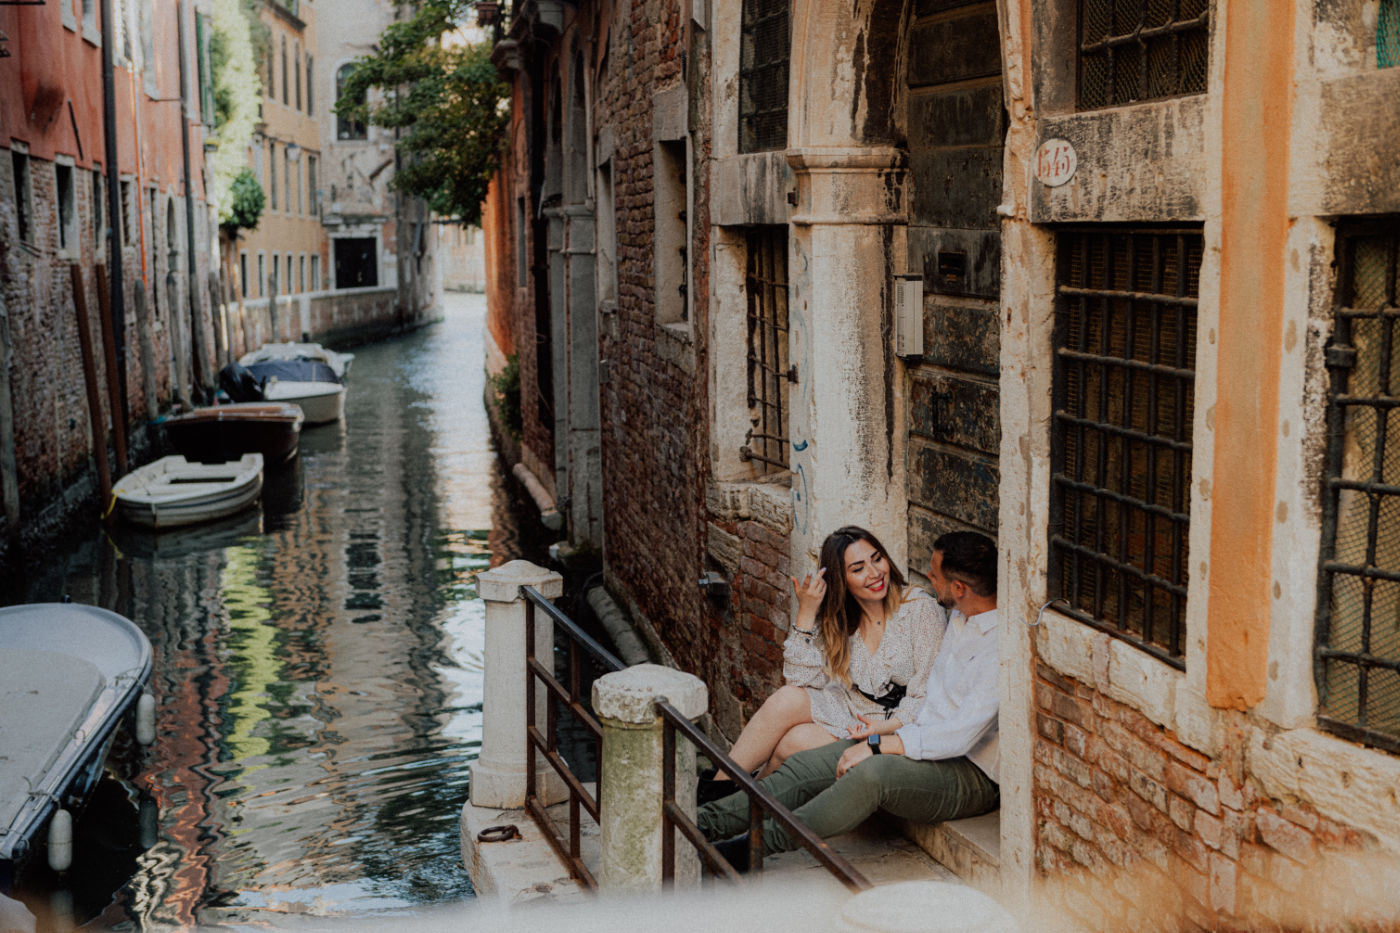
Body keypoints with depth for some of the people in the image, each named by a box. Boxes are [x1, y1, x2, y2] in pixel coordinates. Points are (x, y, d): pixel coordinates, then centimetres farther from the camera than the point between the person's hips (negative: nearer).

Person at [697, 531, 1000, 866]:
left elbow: (960, 736, -26)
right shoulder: (960, 617, 10)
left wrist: (878, 745, -22)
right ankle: (703, 823, -7)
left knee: (872, 773, -36)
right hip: (928, 742, 9)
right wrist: (894, 725, 7)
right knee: (806, 766, -6)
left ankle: (758, 843, -26)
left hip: (972, 776, -9)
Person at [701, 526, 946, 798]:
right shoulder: (836, 618, 3)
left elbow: (927, 694, -12)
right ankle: (718, 785, -15)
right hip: (847, 711, 5)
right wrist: (806, 613, -14)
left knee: (793, 742, -26)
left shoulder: (921, 609, -11)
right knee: (787, 699, -25)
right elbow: (801, 680, -7)